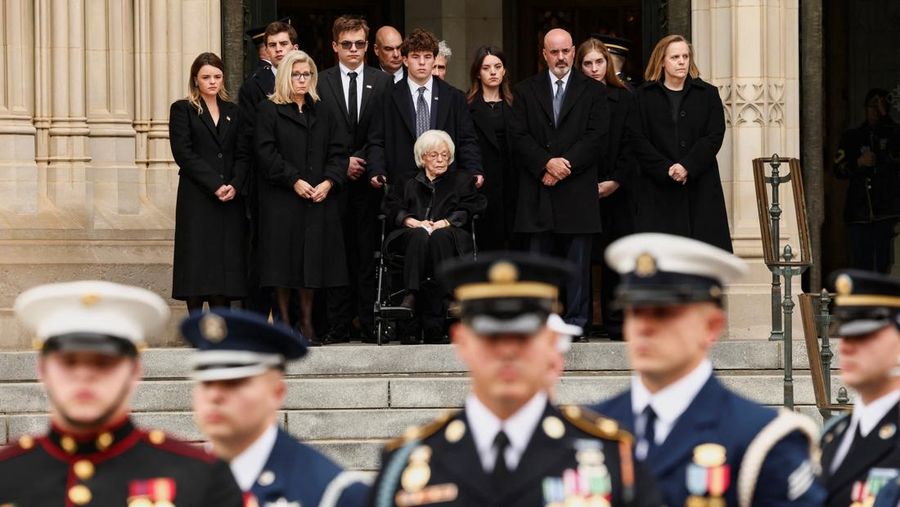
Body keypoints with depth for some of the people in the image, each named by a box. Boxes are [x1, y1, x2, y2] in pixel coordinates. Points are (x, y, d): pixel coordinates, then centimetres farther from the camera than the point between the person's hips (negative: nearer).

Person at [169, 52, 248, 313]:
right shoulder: (183, 110, 3)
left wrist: (235, 185, -9)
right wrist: (214, 185, -13)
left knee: (227, 261, 0)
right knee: (198, 262, -6)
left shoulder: (233, 112, 15)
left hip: (230, 200, 4)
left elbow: (243, 154, 10)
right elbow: (183, 153, -7)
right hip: (197, 199, -4)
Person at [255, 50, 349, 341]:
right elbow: (266, 153, -8)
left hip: (320, 198, 4)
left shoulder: (322, 113, 15)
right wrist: (294, 180, -15)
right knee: (284, 259, -4)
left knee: (313, 259, 2)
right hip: (281, 199, -4)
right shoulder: (269, 112, 2)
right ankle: (284, 321, 1)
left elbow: (338, 151, 9)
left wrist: (329, 181, -8)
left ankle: (307, 321, 8)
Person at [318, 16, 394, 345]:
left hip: (369, 179, 0)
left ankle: (370, 325, 0)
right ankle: (338, 326, 1)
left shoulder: (382, 82, 10)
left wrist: (362, 159, -6)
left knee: (368, 254, -2)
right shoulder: (321, 82, 8)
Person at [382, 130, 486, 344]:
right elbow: (391, 208, 11)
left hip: (448, 237, -1)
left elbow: (468, 210, 9)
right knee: (419, 235, -37)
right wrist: (414, 222, -9)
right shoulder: (407, 183, 28)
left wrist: (443, 223, -9)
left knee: (440, 236, -38)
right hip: (411, 239, 1)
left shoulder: (461, 181, 27)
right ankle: (411, 294, -52)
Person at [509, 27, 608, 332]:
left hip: (578, 190, -1)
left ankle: (576, 320, 4)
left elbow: (597, 136, -2)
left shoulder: (592, 92, 8)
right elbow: (518, 135, 1)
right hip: (537, 192, 1)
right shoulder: (526, 91, 11)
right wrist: (547, 163, -12)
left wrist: (565, 164, -12)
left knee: (578, 259, 0)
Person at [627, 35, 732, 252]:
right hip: (658, 189, -1)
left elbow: (715, 136, -1)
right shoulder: (643, 96, 7)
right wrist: (666, 169, -14)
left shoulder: (707, 94, 9)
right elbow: (637, 139, -2)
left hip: (700, 187, 1)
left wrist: (688, 167, -14)